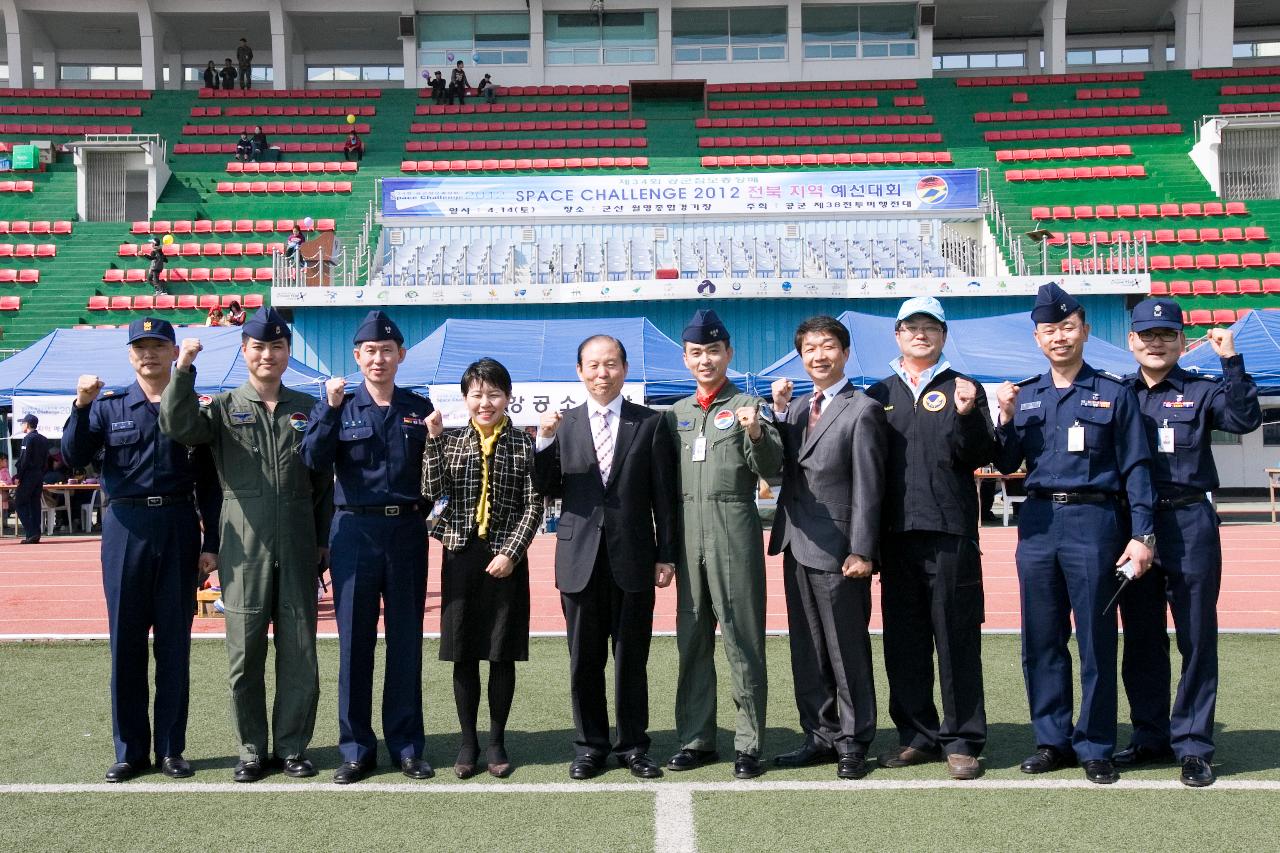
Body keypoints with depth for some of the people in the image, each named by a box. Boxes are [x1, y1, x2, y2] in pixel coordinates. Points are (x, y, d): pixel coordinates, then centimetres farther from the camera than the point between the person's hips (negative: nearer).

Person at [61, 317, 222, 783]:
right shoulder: (108, 407, 7)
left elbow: (208, 483, 7)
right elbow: (74, 457, -6)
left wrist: (210, 544, 1)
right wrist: (81, 406, -20)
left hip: (179, 527, 0)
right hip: (125, 525, 0)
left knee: (174, 641, 4)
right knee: (125, 640, 4)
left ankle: (171, 748, 14)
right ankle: (130, 750, 15)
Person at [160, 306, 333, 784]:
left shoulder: (307, 408, 11)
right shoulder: (223, 407, 8)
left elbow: (324, 482, 12)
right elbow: (177, 426, -12)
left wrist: (324, 540, 8)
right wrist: (184, 370, -20)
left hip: (298, 547, 1)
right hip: (244, 547, -1)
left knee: (299, 652, 5)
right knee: (245, 652, 4)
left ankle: (292, 747, 17)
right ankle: (252, 750, 17)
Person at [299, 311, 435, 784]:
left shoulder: (419, 408, 8)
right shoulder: (341, 406, 5)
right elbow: (315, 461, -9)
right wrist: (330, 408, -16)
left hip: (407, 530, 1)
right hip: (355, 530, -1)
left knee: (406, 639, 7)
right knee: (354, 641, 4)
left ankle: (406, 745, 17)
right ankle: (356, 749, 15)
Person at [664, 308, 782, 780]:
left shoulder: (747, 405, 1)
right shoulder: (676, 413, 14)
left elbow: (771, 470, -7)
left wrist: (754, 432, -25)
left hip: (734, 532, -5)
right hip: (687, 534, 5)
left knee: (743, 639, -1)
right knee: (692, 640, 9)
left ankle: (748, 744, 7)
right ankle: (696, 738, 19)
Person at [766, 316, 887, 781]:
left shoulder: (862, 410, -8)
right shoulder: (798, 407, 14)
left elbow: (868, 487, -12)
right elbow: (778, 466, 5)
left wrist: (862, 551, -16)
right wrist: (778, 414, -5)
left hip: (836, 549, -7)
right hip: (797, 545, 7)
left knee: (848, 652, 3)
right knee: (807, 651, 13)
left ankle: (853, 743, 15)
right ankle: (820, 736, 24)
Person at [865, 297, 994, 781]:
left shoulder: (962, 390, 7)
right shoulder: (878, 395, 14)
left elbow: (980, 456, -4)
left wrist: (966, 415, -19)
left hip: (950, 534, -3)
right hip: (896, 536, 3)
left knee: (957, 641, 1)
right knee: (903, 642, 9)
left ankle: (962, 741, 9)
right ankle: (918, 735, 20)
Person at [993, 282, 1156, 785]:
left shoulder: (1114, 393, 3)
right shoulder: (1025, 396, 12)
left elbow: (1135, 468, 0)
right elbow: (1008, 465, 12)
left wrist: (1141, 536, -8)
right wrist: (1006, 419, -4)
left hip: (1094, 522, -3)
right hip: (1038, 522, 4)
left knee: (1096, 640, 0)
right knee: (1041, 640, 7)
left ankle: (1095, 748, 12)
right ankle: (1052, 741, 18)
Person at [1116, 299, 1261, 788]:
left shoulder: (1201, 392, 3)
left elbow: (1245, 419, -16)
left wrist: (1231, 361, -23)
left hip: (1189, 523, -3)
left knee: (1196, 638, 1)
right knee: (1140, 638, 10)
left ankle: (1193, 745, 10)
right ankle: (1150, 737, 22)